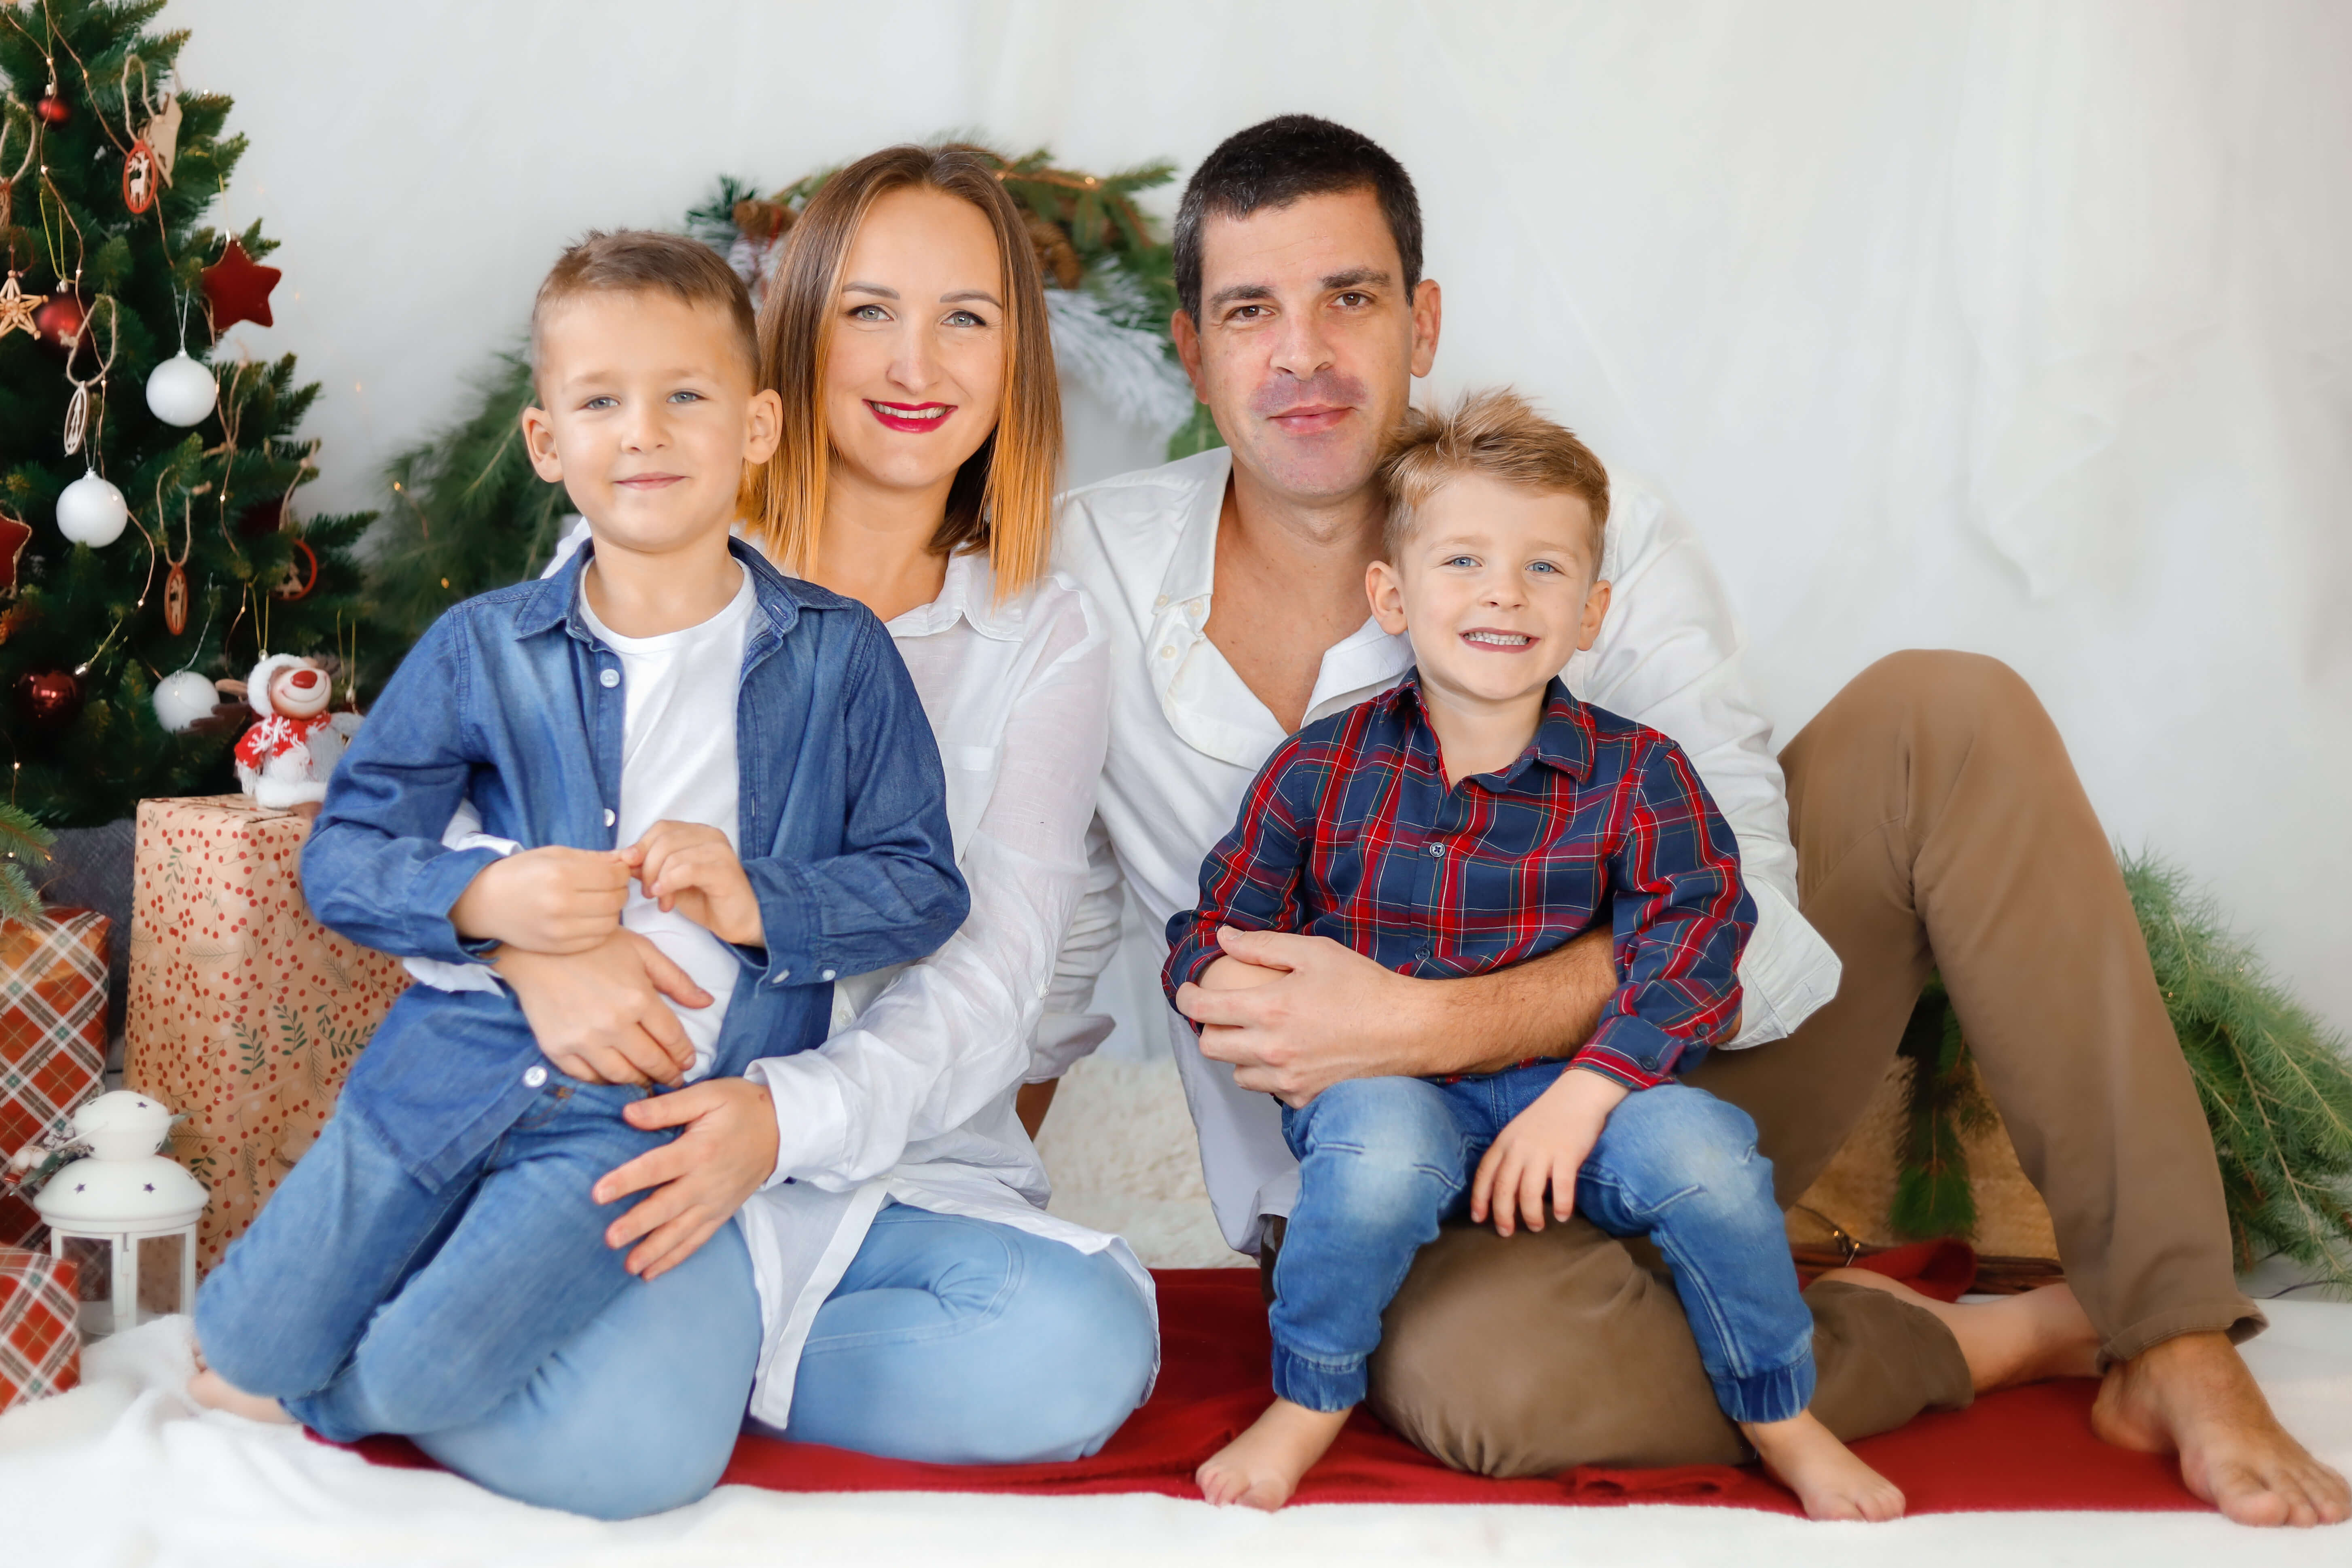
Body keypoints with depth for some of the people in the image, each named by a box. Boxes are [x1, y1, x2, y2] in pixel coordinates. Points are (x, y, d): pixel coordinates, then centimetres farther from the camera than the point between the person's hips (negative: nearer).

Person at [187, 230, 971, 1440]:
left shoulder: (837, 656, 0)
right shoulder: (482, 650, 3)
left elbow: (924, 888, 1)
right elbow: (341, 857, 5)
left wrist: (760, 902, -17)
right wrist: (482, 898, -15)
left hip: (656, 1104, -2)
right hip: (464, 1055, 3)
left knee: (425, 1379, -18)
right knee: (248, 1349, 2)